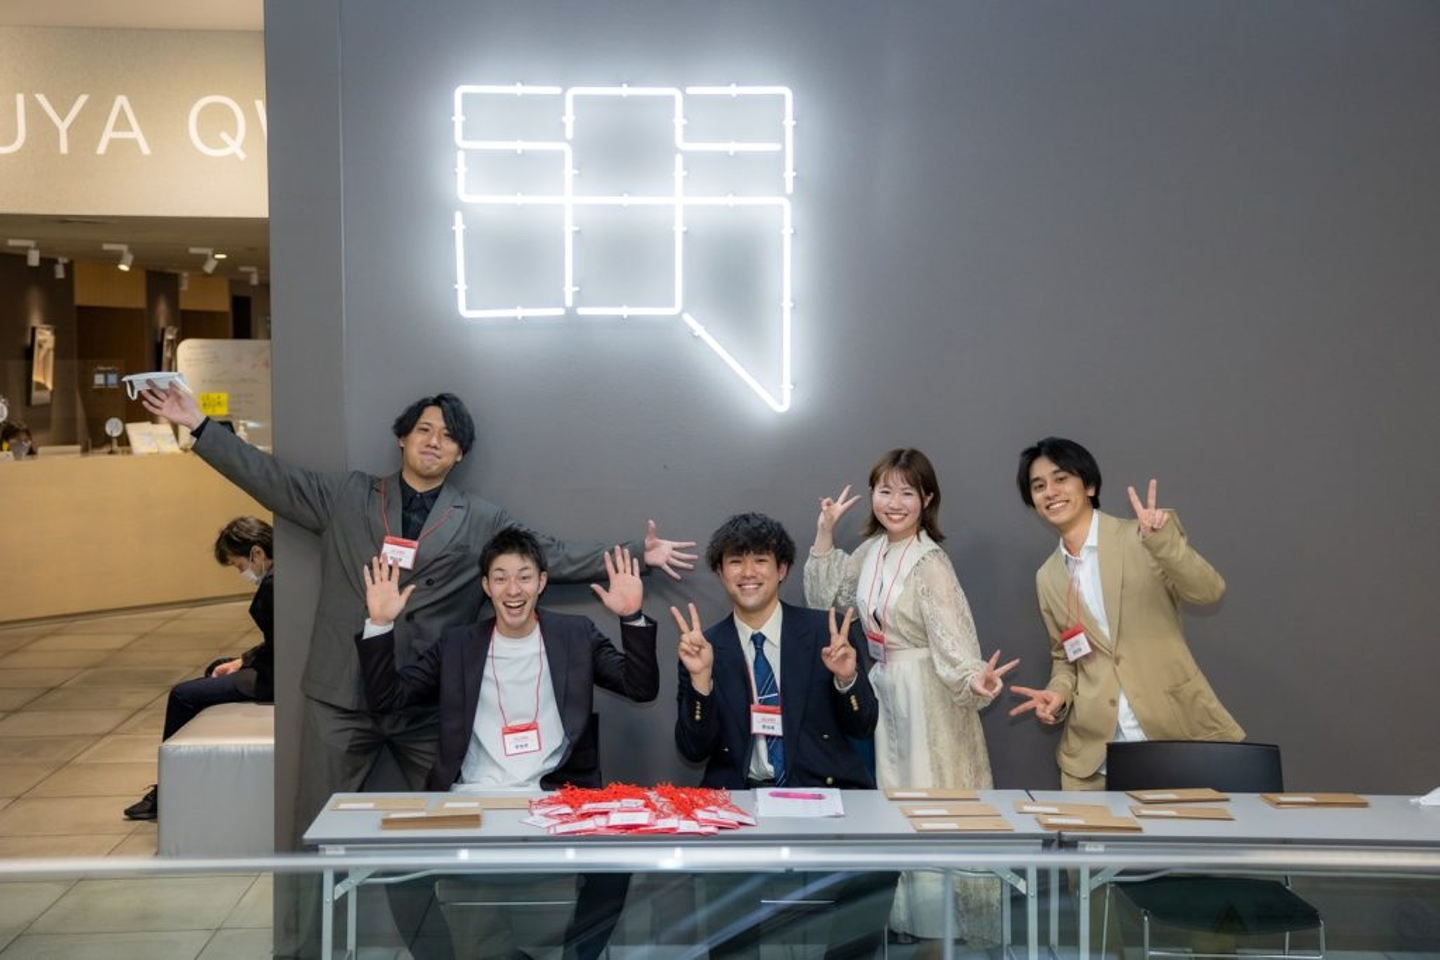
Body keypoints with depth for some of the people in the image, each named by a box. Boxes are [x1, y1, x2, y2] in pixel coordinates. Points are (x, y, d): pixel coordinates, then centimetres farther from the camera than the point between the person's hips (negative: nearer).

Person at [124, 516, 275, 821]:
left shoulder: (274, 583, -22)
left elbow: (275, 651, -22)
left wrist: (242, 664, -6)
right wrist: (241, 661, 6)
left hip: (275, 679, -11)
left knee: (183, 695, -6)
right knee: (215, 670, 31)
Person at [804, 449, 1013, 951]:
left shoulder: (930, 564, -20)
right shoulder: (871, 550, 1)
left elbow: (951, 635, -29)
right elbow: (825, 594, 12)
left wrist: (974, 677, -48)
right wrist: (825, 531, 3)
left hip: (926, 692, -7)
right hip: (882, 688, 8)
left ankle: (945, 923, 16)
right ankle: (909, 913, 33)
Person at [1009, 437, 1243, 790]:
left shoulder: (1139, 539, -1)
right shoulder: (1047, 578, 12)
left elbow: (1209, 591, -12)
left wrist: (1162, 539, -27)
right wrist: (1058, 693, 0)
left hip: (1176, 734, -3)